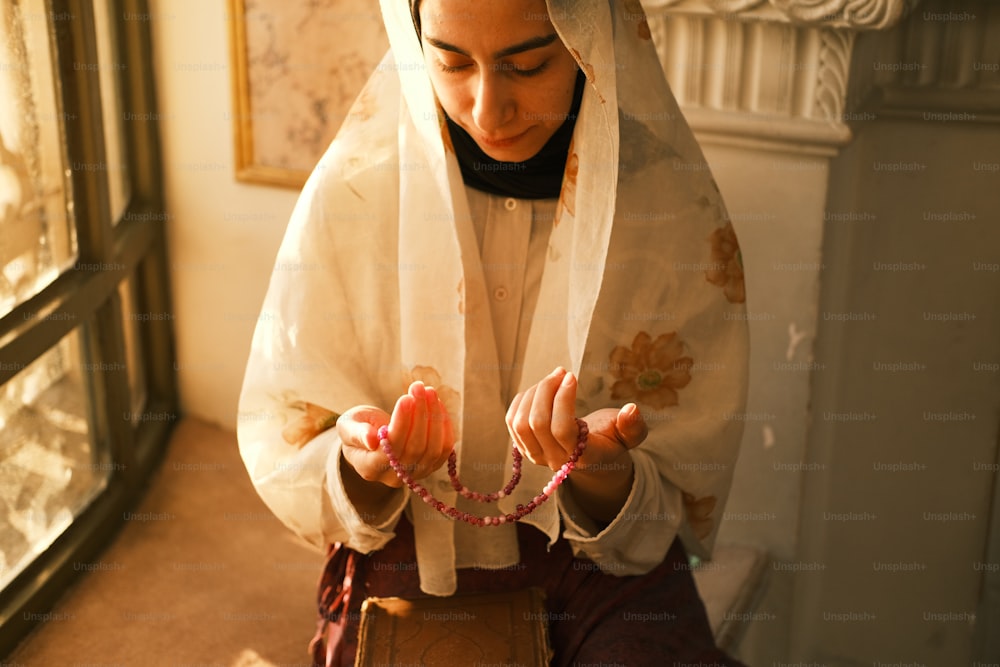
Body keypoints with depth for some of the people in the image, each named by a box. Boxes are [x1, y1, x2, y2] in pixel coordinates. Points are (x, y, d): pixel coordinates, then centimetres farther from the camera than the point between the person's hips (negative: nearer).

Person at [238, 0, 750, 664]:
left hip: (604, 581, 0)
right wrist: (361, 468, -24)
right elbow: (282, 455, -2)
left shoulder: (678, 212, -9)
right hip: (408, 565, 1)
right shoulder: (350, 192, -9)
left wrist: (603, 477, -25)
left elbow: (678, 514, -3)